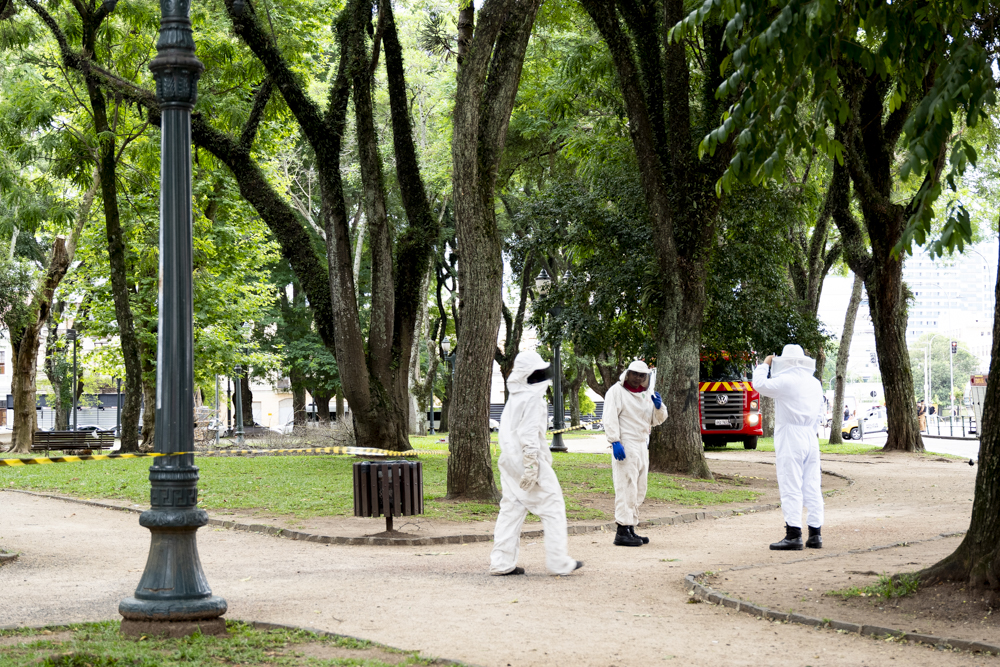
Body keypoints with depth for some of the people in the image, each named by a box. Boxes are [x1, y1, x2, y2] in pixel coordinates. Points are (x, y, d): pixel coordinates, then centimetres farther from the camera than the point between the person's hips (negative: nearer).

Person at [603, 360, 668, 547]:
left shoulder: (647, 394, 16)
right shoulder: (616, 391, -5)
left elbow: (658, 420, 16)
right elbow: (610, 419, -12)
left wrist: (658, 406, -5)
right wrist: (615, 442, -21)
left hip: (642, 446, 8)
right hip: (625, 446, -8)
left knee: (639, 490, 10)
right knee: (626, 488, -12)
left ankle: (630, 527, 17)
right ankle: (622, 532, -13)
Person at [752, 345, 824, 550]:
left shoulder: (785, 381, -12)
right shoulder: (814, 383, 11)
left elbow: (760, 384, -6)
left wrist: (765, 365, 11)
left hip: (790, 442, -7)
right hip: (811, 439, 7)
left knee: (791, 488, -6)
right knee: (812, 487, 8)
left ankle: (793, 535, -9)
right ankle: (815, 535, 9)